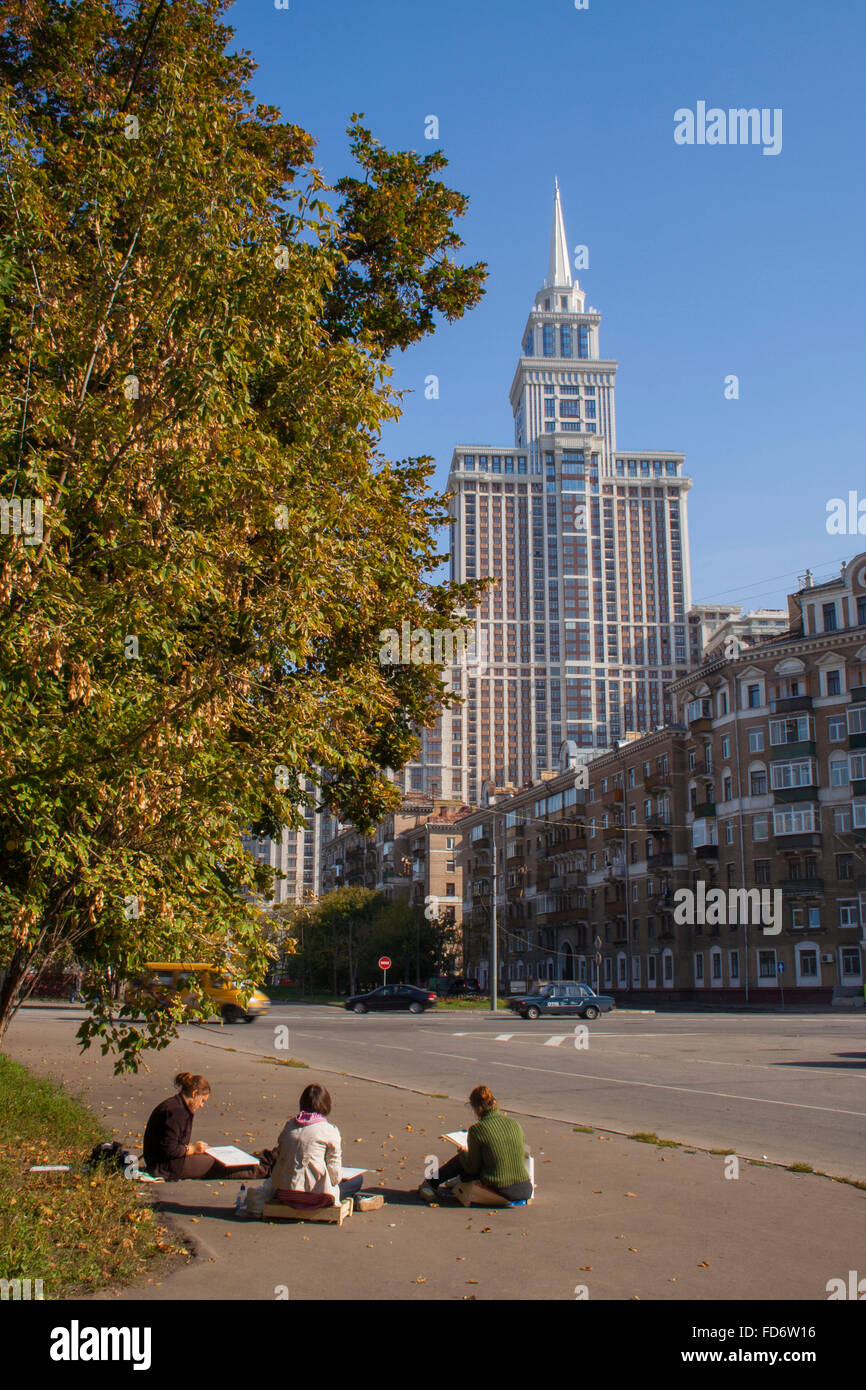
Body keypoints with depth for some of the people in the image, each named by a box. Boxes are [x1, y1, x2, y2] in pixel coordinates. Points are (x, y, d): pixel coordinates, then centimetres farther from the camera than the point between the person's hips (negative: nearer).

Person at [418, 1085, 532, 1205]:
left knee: (463, 1157, 19)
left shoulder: (476, 1129, -8)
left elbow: (473, 1168, -1)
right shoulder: (514, 1123, 4)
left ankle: (431, 1183, 34)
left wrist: (463, 1153, 22)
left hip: (499, 1192, -4)